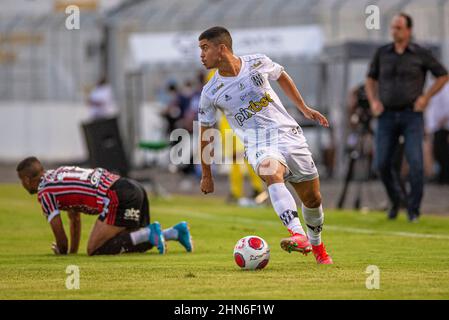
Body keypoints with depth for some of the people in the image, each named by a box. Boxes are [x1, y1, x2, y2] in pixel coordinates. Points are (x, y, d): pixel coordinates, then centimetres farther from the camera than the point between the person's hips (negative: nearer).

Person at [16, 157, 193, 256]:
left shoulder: (44, 192, 0)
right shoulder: (58, 175, 28)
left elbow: (58, 231, 1)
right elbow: (75, 219, 35)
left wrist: (63, 253, 20)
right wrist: (73, 251, 38)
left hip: (119, 197, -10)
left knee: (94, 250, -9)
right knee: (136, 245, 22)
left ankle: (148, 234, -17)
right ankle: (176, 232, 5)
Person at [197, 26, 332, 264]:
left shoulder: (258, 63, -1)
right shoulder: (211, 93, -2)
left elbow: (282, 77, 21)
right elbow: (204, 133, 9)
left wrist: (304, 108, 23)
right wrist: (207, 175, 13)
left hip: (288, 133, 3)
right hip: (257, 144, -2)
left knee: (312, 199, 7)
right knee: (271, 173, -37)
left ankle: (316, 244, 37)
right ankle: (298, 236, -51)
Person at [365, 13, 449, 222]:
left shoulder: (420, 54, -3)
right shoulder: (382, 53, 4)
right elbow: (371, 79, 17)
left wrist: (425, 97, -4)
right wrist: (373, 102, 0)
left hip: (411, 116, -3)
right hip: (387, 116, 3)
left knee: (415, 162, -15)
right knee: (382, 164, -4)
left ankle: (413, 209, -1)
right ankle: (395, 200, 24)